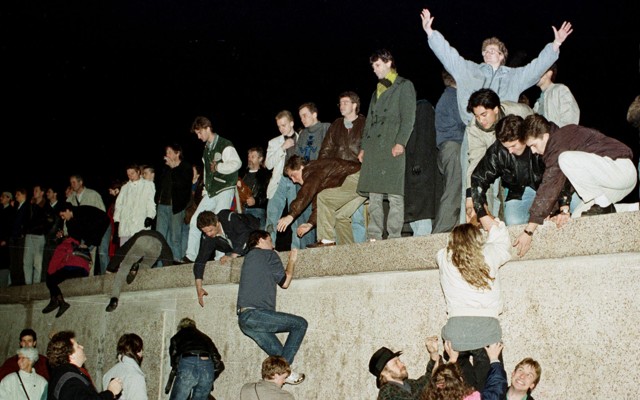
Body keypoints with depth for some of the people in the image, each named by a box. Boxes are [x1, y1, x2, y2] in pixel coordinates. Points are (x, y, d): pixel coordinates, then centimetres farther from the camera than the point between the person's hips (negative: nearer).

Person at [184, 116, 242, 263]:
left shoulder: (225, 145, -10)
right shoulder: (207, 148, 17)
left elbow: (236, 163, -24)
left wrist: (218, 167, -15)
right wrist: (205, 189, 15)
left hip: (225, 190, -8)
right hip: (211, 192, 8)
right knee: (195, 220, 5)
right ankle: (190, 256, 11)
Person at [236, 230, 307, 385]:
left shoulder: (249, 256, 26)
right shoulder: (268, 255, 2)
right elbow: (284, 282, 8)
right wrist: (292, 260, 22)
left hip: (244, 320, 9)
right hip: (255, 314, -9)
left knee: (278, 354, 9)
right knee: (300, 324, -5)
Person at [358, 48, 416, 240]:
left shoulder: (404, 86, 6)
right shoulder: (377, 91, 27)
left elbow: (408, 117, -4)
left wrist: (400, 142, -16)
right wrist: (363, 147, 14)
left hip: (392, 147, -7)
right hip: (374, 149, 7)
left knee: (395, 195, -9)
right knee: (374, 196, 2)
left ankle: (394, 237, -9)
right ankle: (374, 237, 2)